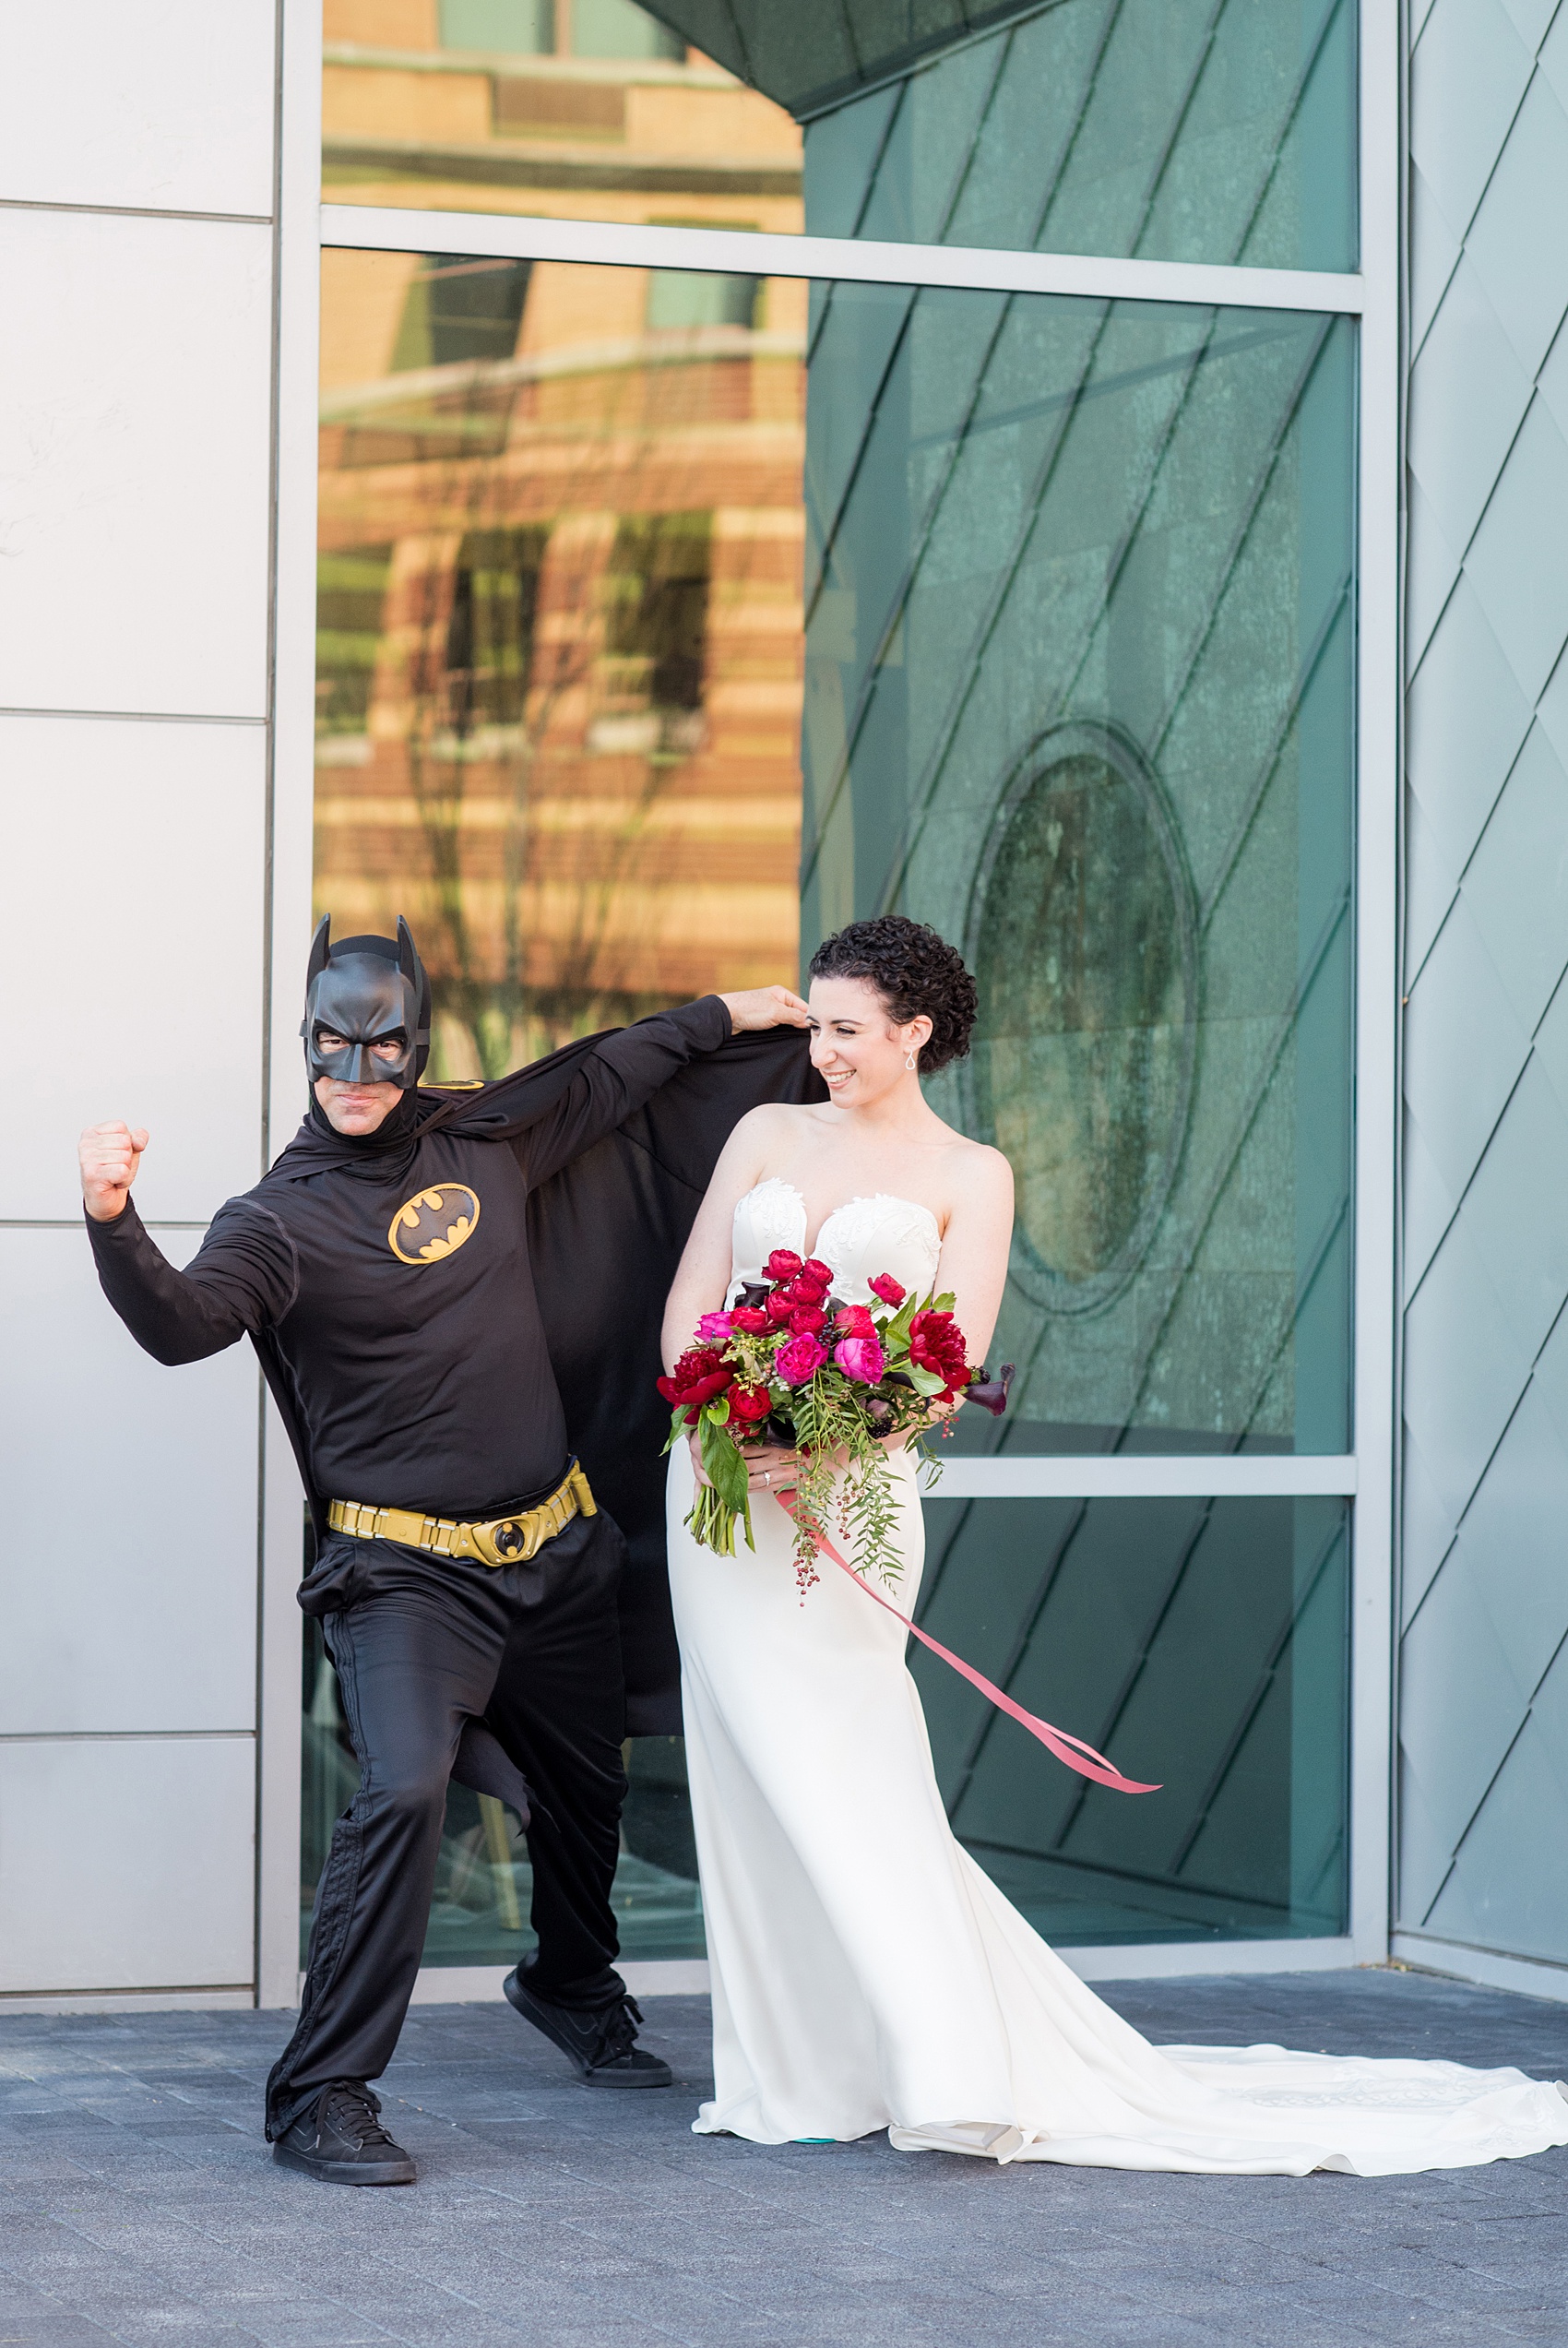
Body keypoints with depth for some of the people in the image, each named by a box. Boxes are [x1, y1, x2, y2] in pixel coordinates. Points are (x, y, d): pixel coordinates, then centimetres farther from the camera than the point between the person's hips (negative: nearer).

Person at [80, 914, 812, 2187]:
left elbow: (602, 1079, 23)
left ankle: (573, 1986, 52)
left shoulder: (485, 1139, 4)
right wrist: (115, 1223, -47)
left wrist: (721, 1016, 33)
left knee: (585, 1788, 21)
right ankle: (321, 2095, -17)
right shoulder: (284, 1219, -11)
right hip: (406, 1568, -6)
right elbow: (185, 1322, -29)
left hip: (557, 1549, 6)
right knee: (404, 1793, -25)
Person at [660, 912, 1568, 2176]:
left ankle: (947, 2070, -11)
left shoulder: (968, 1175, 2)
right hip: (720, 1481, 4)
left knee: (830, 1773, -13)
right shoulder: (767, 1135, 13)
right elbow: (688, 1305, 8)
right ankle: (794, 2073, 13)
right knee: (753, 1774, 5)